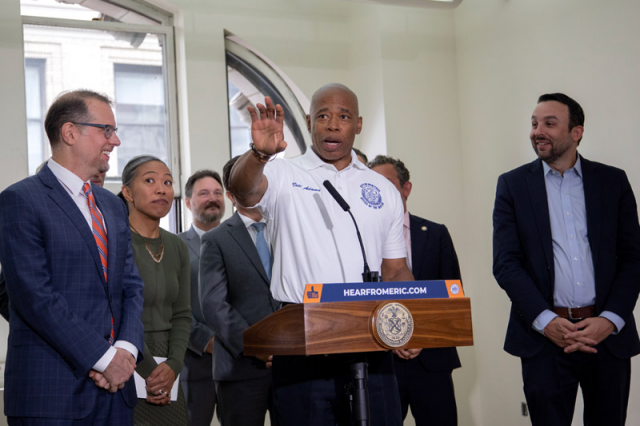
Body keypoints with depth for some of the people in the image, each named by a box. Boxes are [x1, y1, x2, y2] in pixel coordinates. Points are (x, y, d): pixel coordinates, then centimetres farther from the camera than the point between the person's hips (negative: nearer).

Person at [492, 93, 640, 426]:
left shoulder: (613, 181, 8)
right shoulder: (513, 184, 5)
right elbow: (506, 263, -1)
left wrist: (610, 319, -8)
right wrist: (546, 321, -13)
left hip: (608, 334, 1)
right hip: (545, 336, -1)